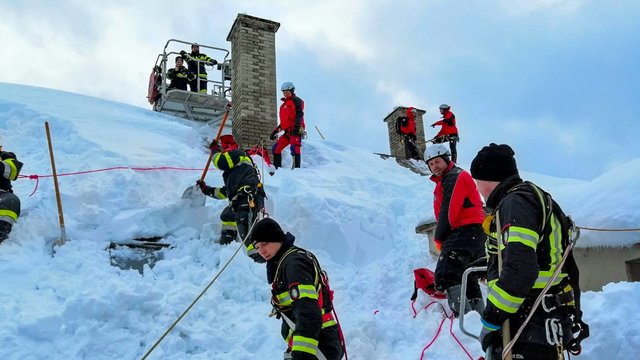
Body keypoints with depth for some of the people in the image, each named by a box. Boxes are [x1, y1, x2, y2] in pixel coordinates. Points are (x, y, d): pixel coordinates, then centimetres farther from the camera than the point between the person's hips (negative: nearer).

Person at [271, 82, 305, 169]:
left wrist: (297, 126, -26)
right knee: (275, 149, 7)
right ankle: (277, 168, 12)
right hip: (288, 131, 9)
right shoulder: (284, 105, 27)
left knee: (294, 148, -26)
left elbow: (299, 115, -12)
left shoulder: (296, 101, 2)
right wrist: (276, 130, 28)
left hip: (296, 130, -9)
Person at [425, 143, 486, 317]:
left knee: (445, 277, -22)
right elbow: (442, 212, 21)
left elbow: (449, 212, -15)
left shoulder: (455, 177, -7)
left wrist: (439, 238, -5)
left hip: (466, 232, -11)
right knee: (469, 281, 15)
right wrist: (442, 237, 9)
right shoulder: (445, 180, 26)